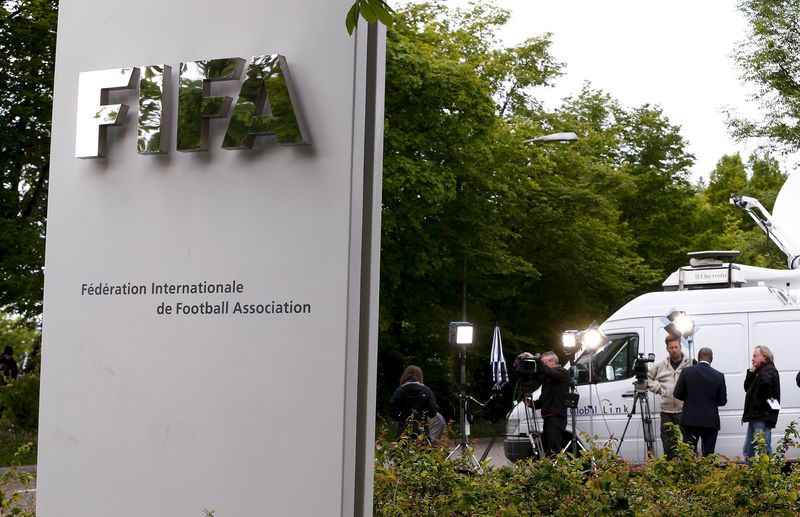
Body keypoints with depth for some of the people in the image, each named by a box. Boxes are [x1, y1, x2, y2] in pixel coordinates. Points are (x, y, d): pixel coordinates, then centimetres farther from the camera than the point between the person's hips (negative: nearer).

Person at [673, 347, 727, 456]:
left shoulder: (686, 371, -5)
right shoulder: (719, 376, -5)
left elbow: (677, 394, -3)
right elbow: (722, 401, -1)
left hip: (690, 420, 0)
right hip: (710, 422, 0)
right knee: (708, 455, 5)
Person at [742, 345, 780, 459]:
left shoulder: (769, 370, -10)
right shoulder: (760, 371, 19)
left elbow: (766, 381, -33)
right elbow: (747, 387, 16)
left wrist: (765, 398, -21)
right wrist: (752, 372, 6)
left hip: (763, 416, -10)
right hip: (755, 416, 10)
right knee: (747, 451, 14)